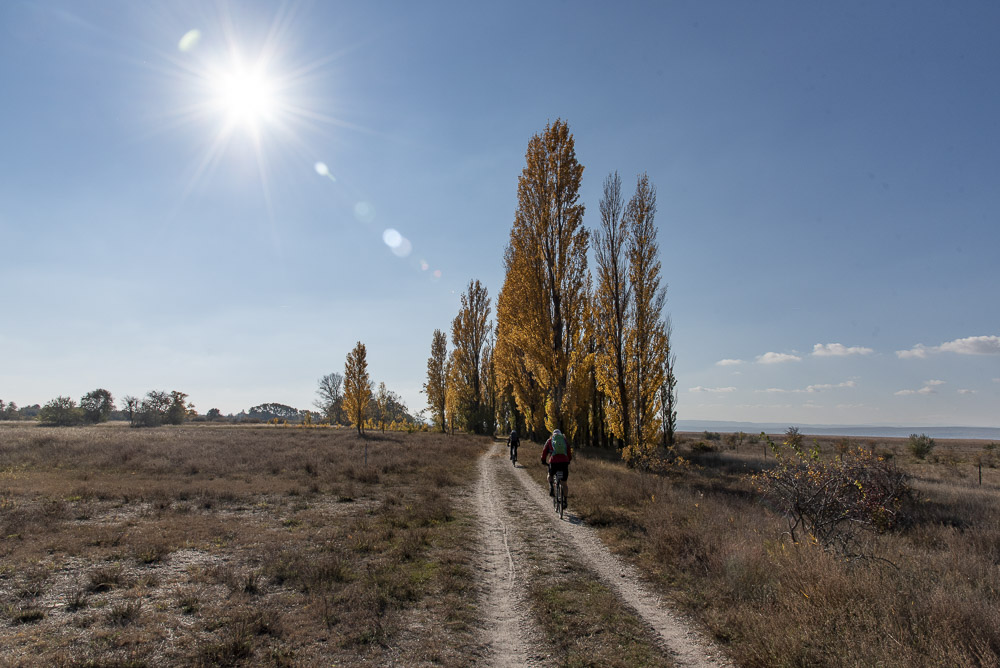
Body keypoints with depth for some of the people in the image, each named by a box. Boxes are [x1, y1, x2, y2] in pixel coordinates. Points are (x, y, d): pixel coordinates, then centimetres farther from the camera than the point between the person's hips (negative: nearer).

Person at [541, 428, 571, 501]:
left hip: (553, 462, -1)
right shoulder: (565, 440, 21)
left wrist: (543, 461, 31)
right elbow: (569, 452, 19)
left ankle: (551, 488, 4)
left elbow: (544, 451, 17)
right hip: (564, 462, 1)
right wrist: (569, 460, 34)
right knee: (564, 483, 15)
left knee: (550, 475, 30)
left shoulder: (550, 440, 18)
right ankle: (565, 500, 14)